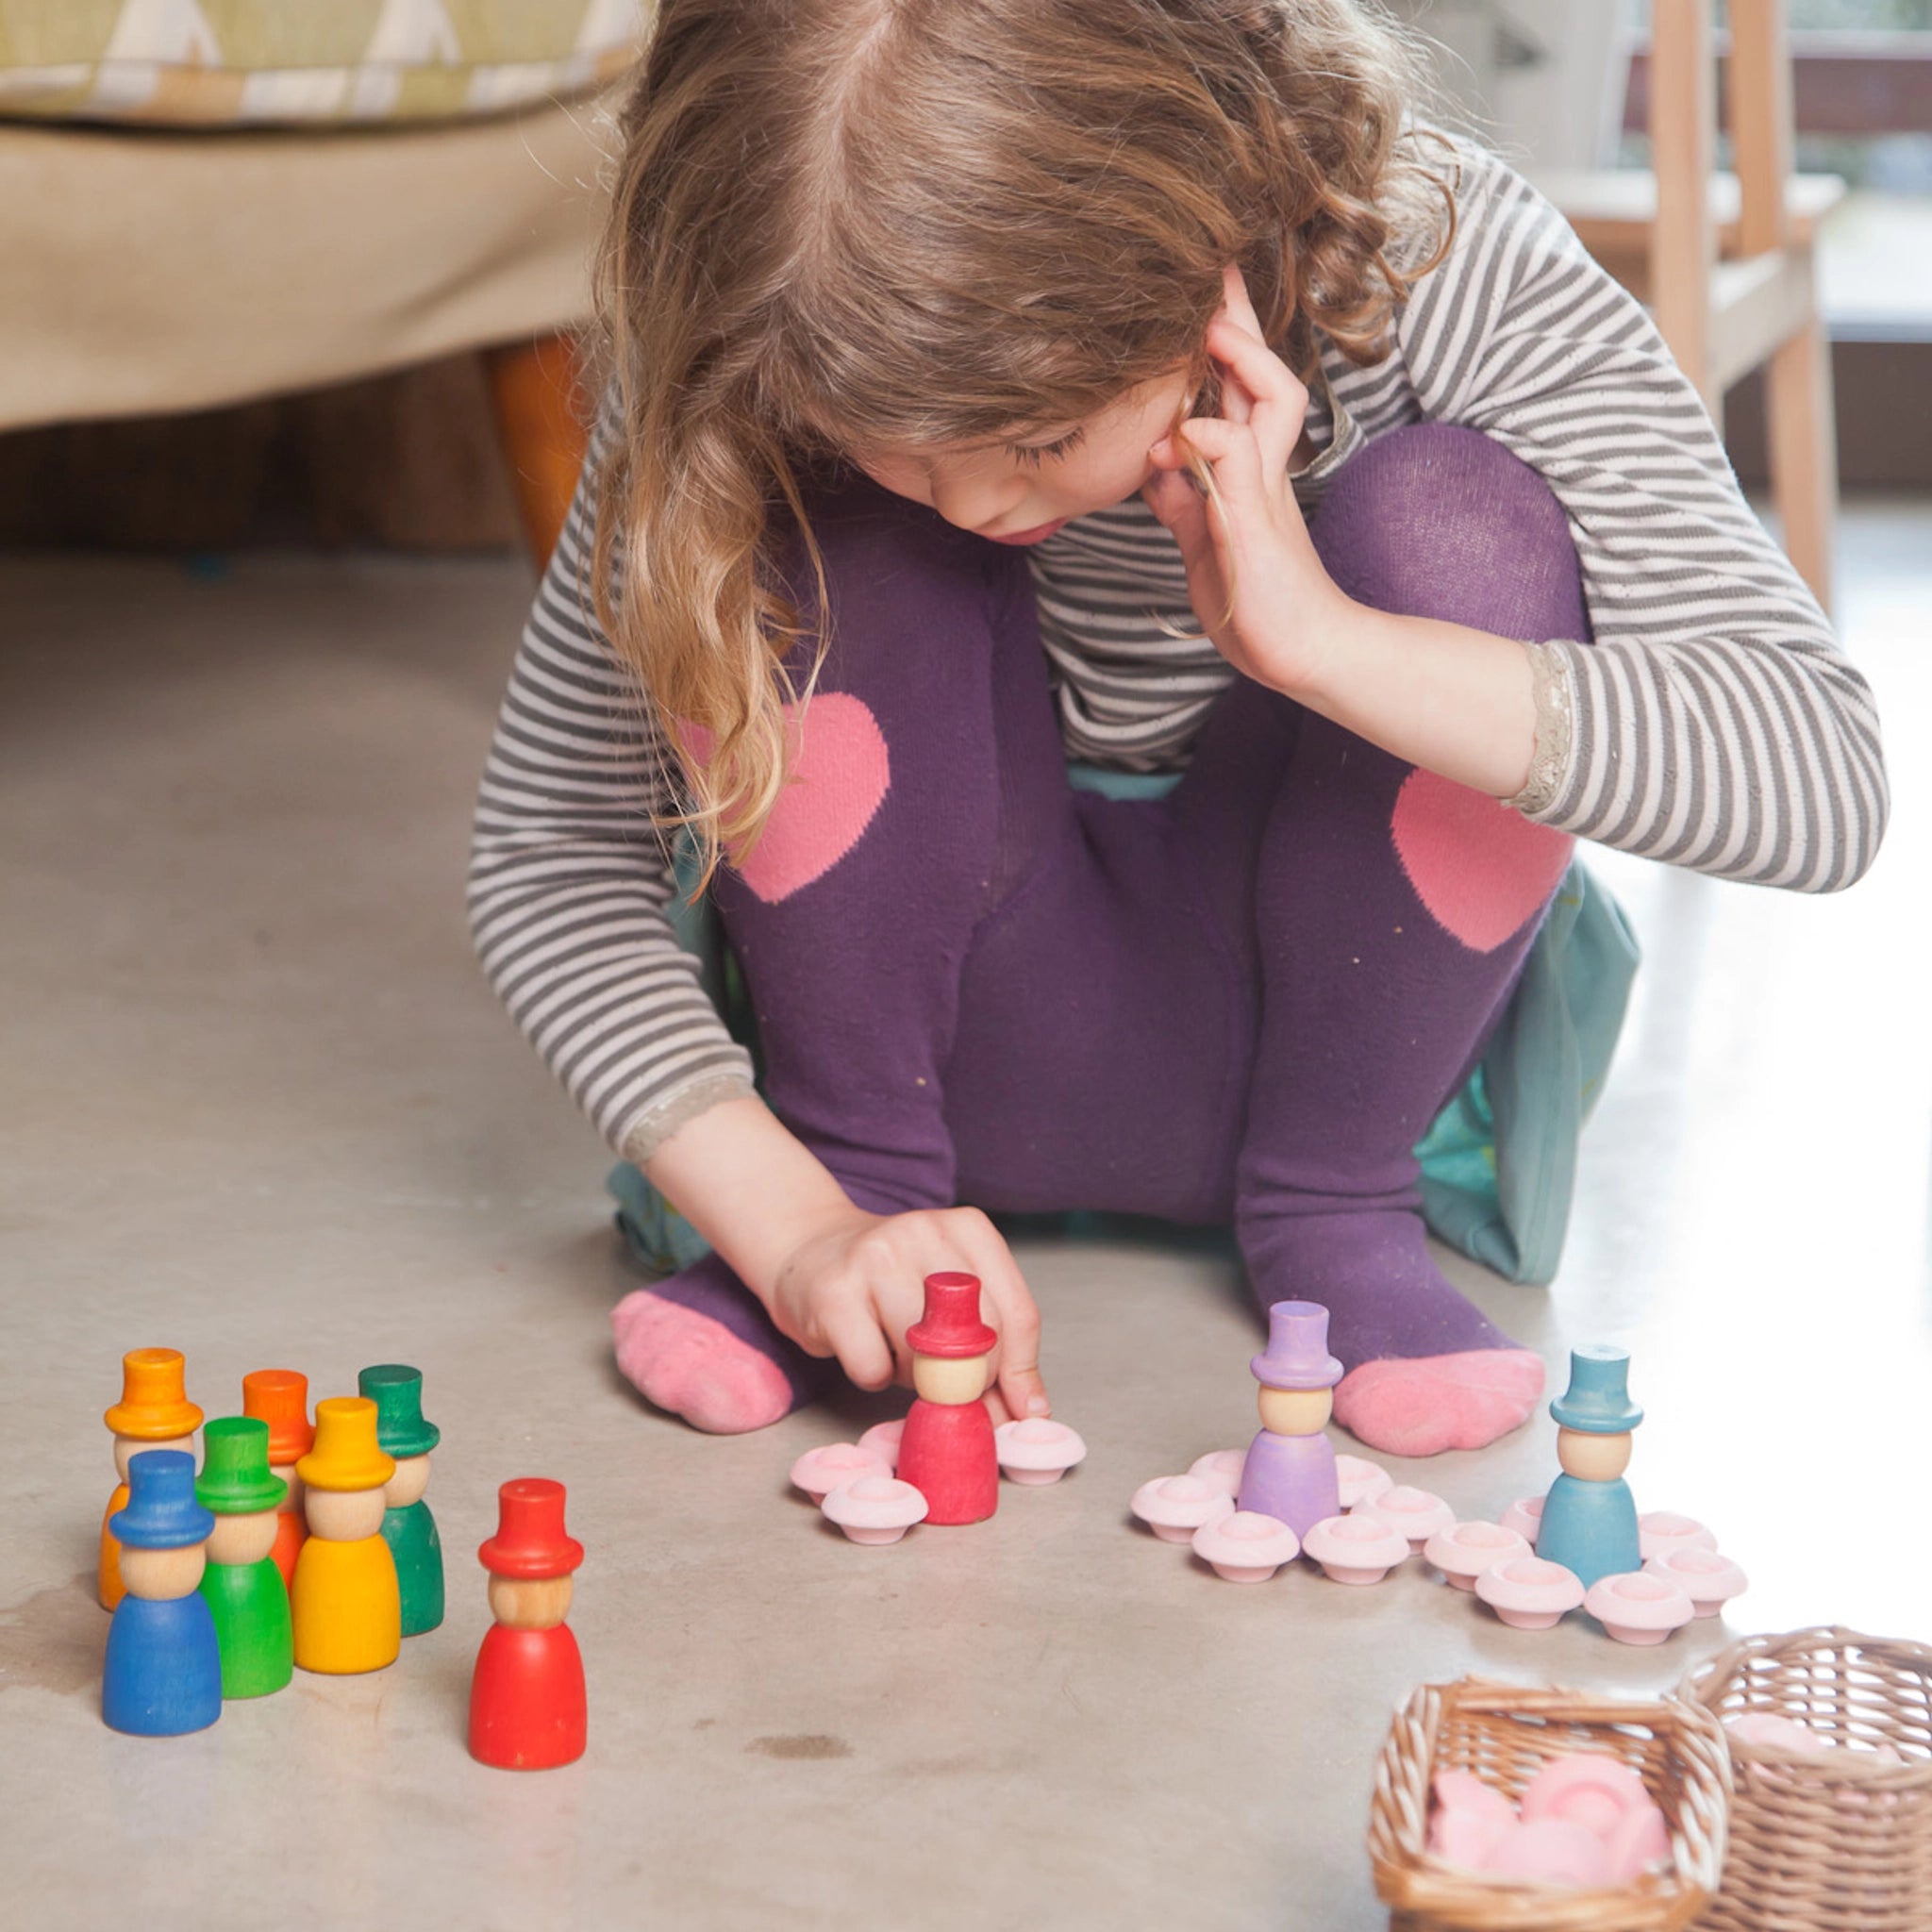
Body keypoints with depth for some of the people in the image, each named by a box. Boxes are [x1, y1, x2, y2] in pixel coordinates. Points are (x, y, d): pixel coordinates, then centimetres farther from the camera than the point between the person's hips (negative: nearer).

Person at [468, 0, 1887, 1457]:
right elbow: (547, 849, -15)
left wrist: (1321, 640, -40)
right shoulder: (763, 375, -21)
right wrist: (797, 1223, -28)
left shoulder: (1442, 268, -24)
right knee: (830, 544, -27)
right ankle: (856, 1166, -7)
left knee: (1460, 521, -28)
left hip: (1309, 1015, 0)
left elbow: (1826, 784, -30)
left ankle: (1330, 1200, -7)